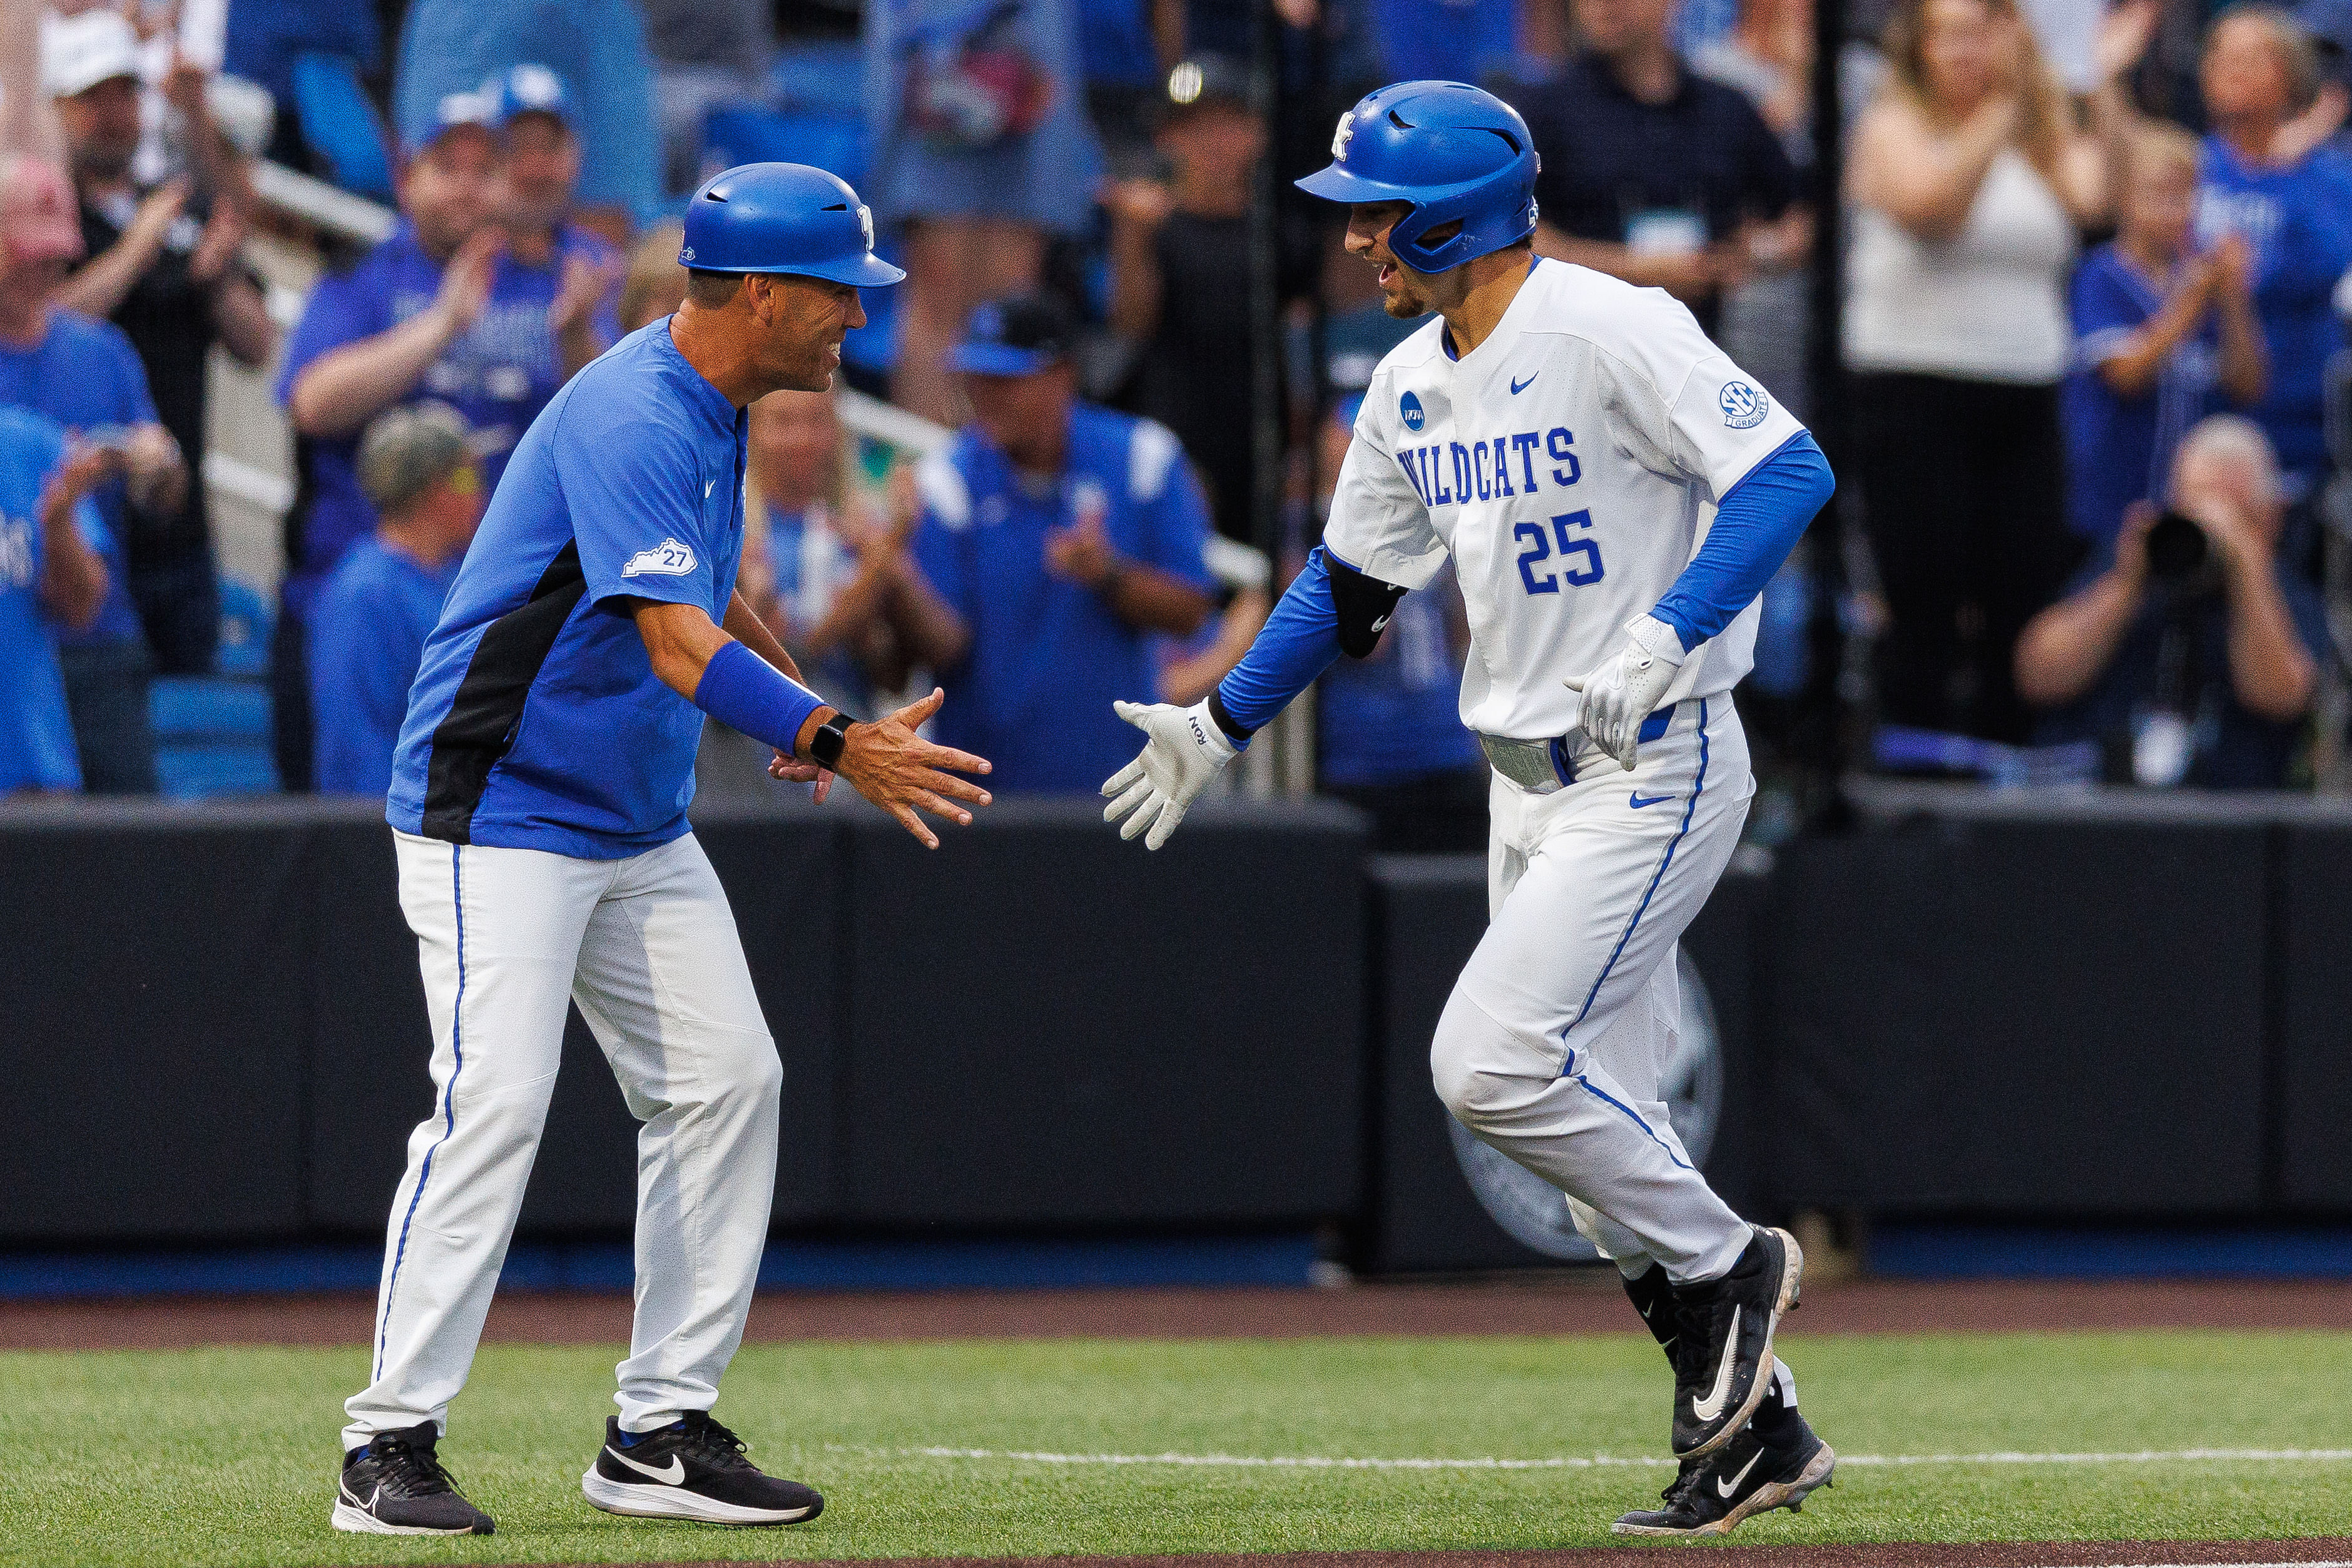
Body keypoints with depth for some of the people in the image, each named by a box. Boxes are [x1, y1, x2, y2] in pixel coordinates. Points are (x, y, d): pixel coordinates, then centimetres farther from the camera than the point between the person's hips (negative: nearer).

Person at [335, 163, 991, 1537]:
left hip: (640, 826, 10)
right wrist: (835, 747, -41)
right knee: (494, 1103, -17)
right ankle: (394, 1445, -13)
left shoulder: (710, 406, 8)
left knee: (729, 1079, 4)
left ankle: (662, 1432, 8)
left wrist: (789, 696, 15)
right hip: (501, 811, -10)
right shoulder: (631, 420, -23)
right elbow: (679, 648, -33)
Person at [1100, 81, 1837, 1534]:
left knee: (1495, 1064, -18)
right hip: (1530, 783, 9)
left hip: (1655, 768, -9)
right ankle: (1755, 1431, 16)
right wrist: (1218, 726, 20)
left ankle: (1725, 1265, 1)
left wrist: (1666, 638, -31)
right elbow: (1352, 583, 22)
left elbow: (1790, 471, -22)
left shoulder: (1610, 332, -16)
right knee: (1594, 1120, 7)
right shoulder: (1411, 389, 10)